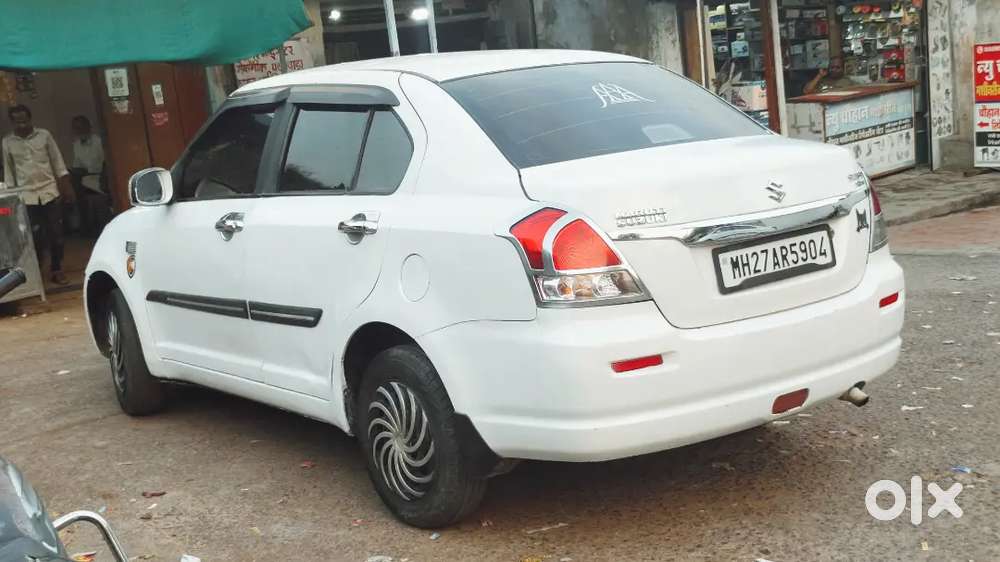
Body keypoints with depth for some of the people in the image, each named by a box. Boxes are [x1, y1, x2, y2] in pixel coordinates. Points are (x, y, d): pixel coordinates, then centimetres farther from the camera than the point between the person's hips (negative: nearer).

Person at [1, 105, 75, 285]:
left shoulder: (44, 135, 1)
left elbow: (58, 161, 4)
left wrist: (67, 187, 1)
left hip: (50, 191, 1)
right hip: (26, 196, 0)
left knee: (56, 233, 3)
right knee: (35, 236, -3)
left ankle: (56, 270, 14)